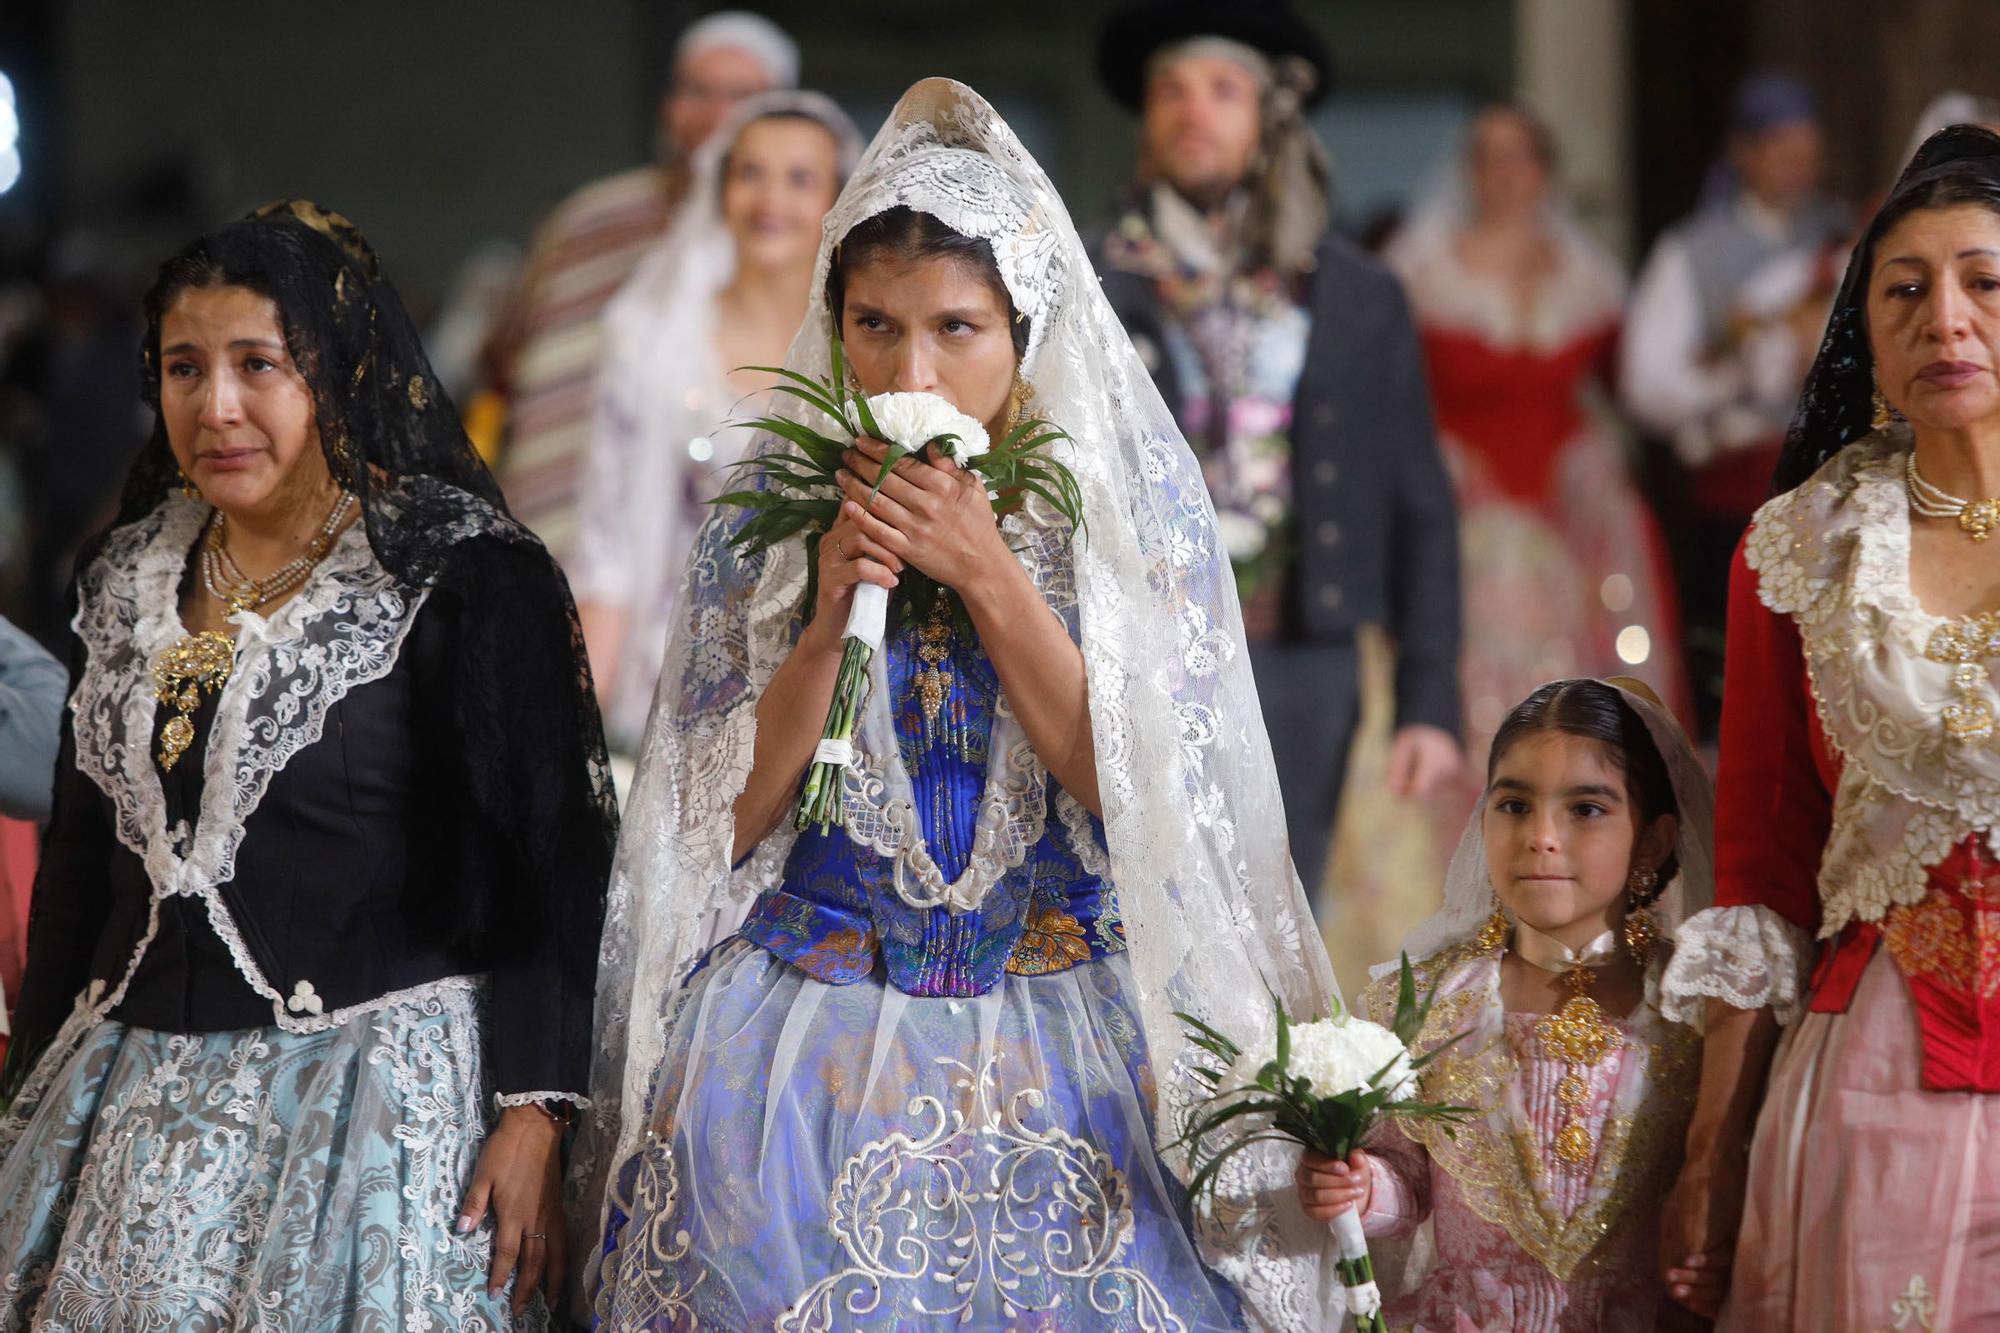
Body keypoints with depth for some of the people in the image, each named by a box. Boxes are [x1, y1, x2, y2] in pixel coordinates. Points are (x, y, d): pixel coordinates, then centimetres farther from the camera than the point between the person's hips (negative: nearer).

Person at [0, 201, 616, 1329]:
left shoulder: (472, 578, -8)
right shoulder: (129, 578, 12)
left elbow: (553, 857, -11)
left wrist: (534, 1115, -18)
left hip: (378, 1097, -6)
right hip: (133, 1097, 6)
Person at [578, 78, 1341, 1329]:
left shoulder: (1130, 497, -2)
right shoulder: (768, 513, 2)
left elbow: (1148, 797, -10)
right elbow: (728, 819, -1)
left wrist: (987, 573, -16)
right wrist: (834, 606, -14)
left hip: (1068, 1056, -1)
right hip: (798, 1057, 1)